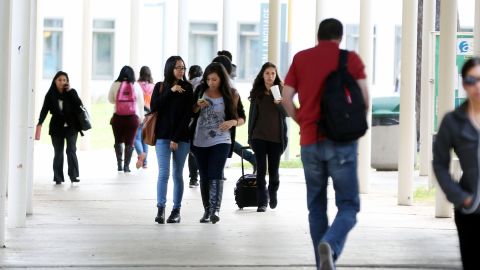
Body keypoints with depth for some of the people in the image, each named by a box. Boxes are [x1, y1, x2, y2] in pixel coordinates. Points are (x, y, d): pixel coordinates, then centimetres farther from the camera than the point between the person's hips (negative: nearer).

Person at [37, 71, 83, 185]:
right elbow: (44, 109, -6)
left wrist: (70, 91, -18)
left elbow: (79, 105, -15)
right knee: (58, 153, 4)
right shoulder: (50, 94, -1)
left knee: (71, 151, -9)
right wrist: (39, 124, -19)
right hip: (57, 127, 1)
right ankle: (58, 178, 5)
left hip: (71, 127, -1)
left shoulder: (71, 92, -2)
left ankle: (74, 175, -9)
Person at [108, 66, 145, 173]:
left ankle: (119, 164, 4)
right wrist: (141, 117, 12)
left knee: (118, 141, 15)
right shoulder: (136, 86, -1)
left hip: (118, 117, 0)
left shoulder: (115, 85, -2)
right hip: (132, 117, 0)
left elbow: (110, 99, 6)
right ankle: (126, 166, 3)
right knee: (129, 142, 7)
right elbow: (140, 103, 3)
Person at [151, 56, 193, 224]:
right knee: (163, 173, -9)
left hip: (181, 137, 0)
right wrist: (170, 91, -12)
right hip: (163, 136, 0)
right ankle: (160, 209, -13)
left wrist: (176, 138, -9)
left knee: (178, 174, 3)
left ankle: (176, 211, 6)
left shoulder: (187, 88, 3)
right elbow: (154, 107, -6)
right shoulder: (160, 87, 8)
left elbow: (187, 115, -3)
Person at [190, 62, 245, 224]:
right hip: (200, 142, 4)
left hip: (221, 141, -4)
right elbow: (191, 114, 13)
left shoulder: (231, 95, -4)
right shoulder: (200, 91, 4)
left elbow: (242, 119, 3)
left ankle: (215, 209, -23)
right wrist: (198, 106, -9)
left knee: (216, 174, -17)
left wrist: (233, 122, -19)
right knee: (204, 176, 9)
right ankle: (207, 210, 18)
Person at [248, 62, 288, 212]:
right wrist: (250, 137, 9)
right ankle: (262, 202, -1)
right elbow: (252, 115, 10)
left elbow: (287, 113, -2)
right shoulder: (256, 92, 6)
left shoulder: (281, 90, 2)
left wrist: (279, 103, -23)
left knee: (274, 170, 8)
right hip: (259, 137, 1)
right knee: (261, 169, -3)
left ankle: (273, 194, 34)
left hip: (276, 137, -1)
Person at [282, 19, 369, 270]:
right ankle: (330, 245, -28)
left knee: (316, 206, 15)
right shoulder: (350, 58, 3)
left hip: (310, 141, 3)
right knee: (348, 205, 0)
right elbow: (364, 98, -2)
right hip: (341, 141, -2)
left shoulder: (300, 58, 8)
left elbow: (286, 99, 4)